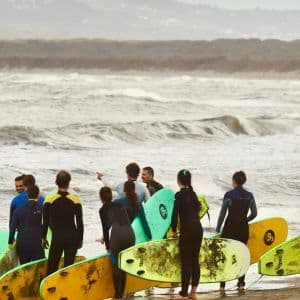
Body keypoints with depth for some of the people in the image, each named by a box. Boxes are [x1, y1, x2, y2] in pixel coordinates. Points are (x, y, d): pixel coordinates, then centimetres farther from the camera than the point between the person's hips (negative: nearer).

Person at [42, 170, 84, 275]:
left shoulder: (49, 200, -6)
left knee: (52, 267, 4)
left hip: (56, 238, -1)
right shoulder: (76, 201, -6)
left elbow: (45, 222, -1)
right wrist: (80, 239, 11)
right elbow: (80, 223, 0)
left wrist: (43, 238, 11)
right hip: (72, 238, 1)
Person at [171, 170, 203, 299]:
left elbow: (175, 214, -12)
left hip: (187, 230, -7)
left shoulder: (179, 195, -9)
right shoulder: (193, 193, 12)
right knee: (195, 260, 11)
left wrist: (174, 229, 2)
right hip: (198, 229, 7)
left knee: (186, 262, -5)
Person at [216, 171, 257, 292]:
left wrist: (218, 230, -1)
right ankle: (241, 282, 10)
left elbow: (222, 213, -8)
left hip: (230, 227, -3)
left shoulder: (229, 195, -10)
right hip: (243, 228, 3)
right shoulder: (249, 196, 1)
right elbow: (254, 213, 5)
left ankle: (222, 284, -1)